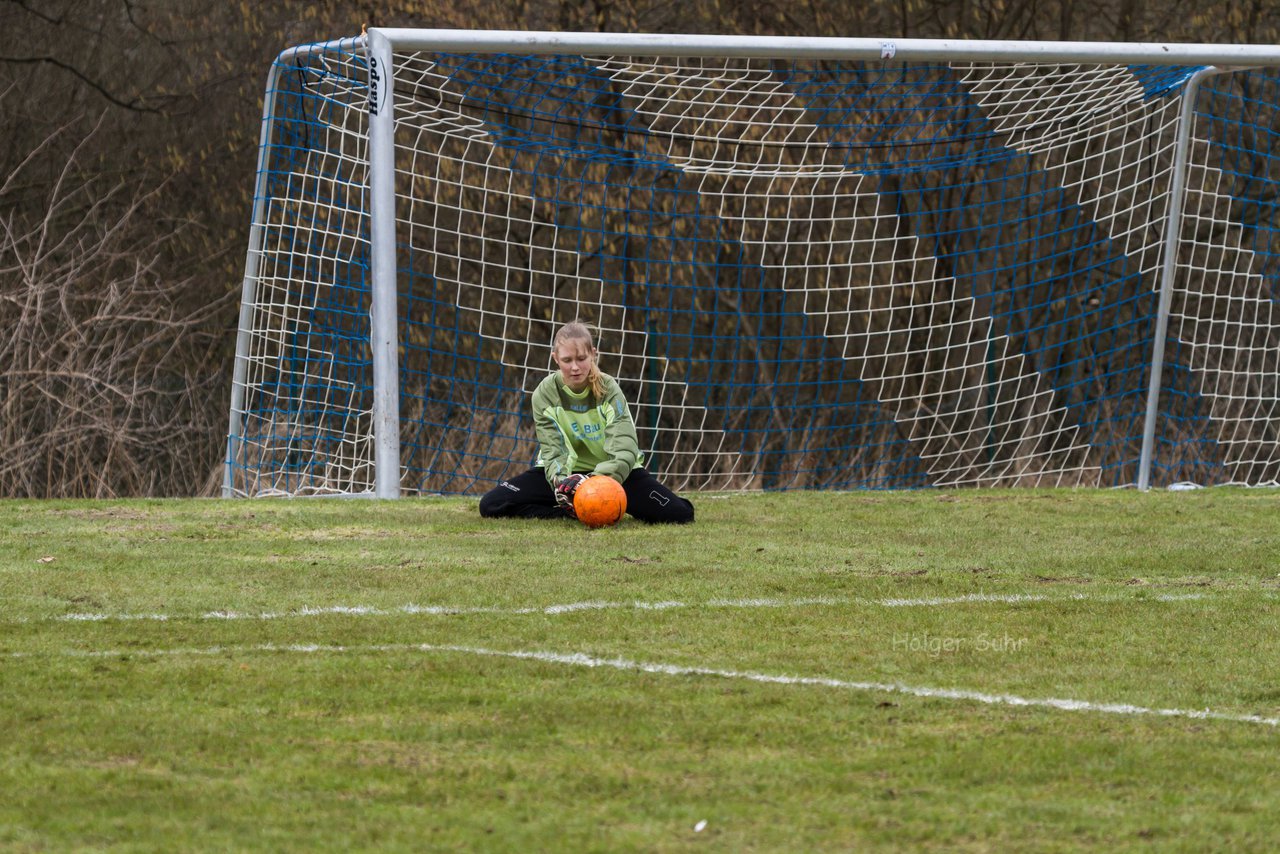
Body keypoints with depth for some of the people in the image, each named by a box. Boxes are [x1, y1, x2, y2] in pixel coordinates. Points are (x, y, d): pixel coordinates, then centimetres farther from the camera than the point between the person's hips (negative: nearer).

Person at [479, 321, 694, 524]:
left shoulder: (608, 389, -17)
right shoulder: (545, 393, -13)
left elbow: (624, 448, -28)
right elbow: (553, 450, -19)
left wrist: (601, 480, -47)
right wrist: (561, 481, -42)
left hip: (611, 471, 0)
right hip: (566, 473, 0)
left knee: (679, 513, -22)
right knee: (491, 504, -20)